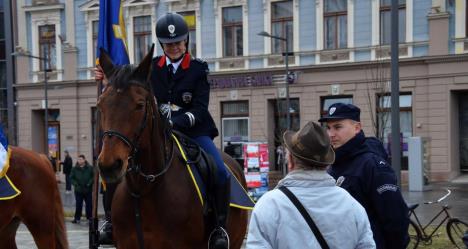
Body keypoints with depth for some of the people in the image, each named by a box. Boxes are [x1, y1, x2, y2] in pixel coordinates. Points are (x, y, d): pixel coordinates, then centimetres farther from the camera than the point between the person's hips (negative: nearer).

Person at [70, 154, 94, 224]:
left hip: (88, 190, 0)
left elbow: (94, 177, 0)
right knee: (78, 205, 4)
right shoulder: (74, 169, 2)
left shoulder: (90, 168, -2)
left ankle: (89, 217, 18)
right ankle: (77, 218, 13)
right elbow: (71, 178, 3)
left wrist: (89, 183, -13)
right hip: (78, 190, 1)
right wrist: (75, 184, -12)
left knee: (89, 204, 6)